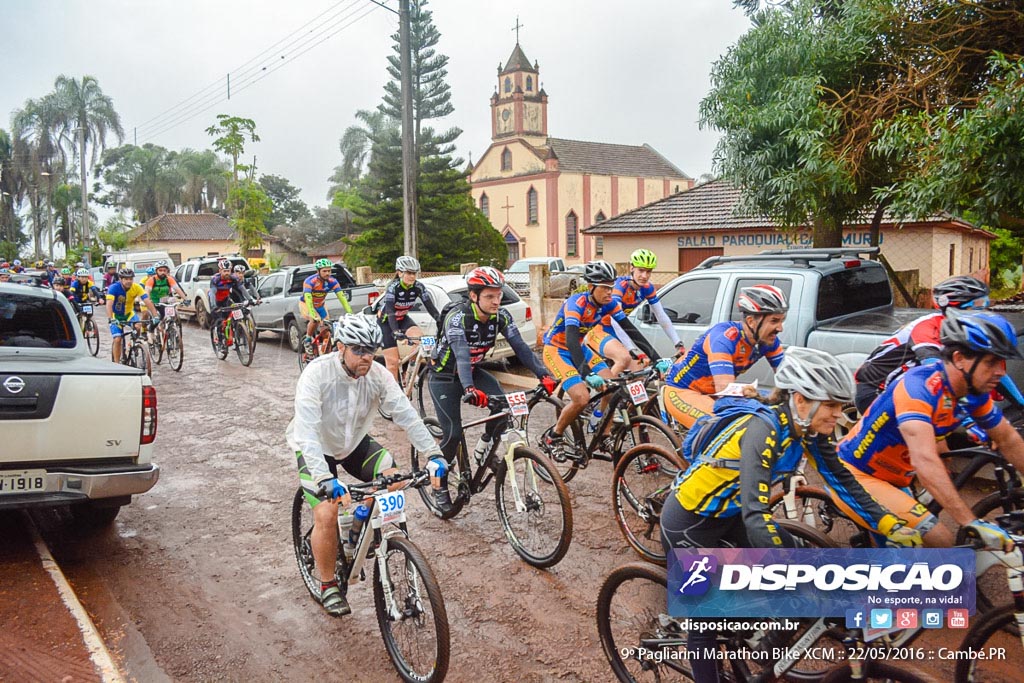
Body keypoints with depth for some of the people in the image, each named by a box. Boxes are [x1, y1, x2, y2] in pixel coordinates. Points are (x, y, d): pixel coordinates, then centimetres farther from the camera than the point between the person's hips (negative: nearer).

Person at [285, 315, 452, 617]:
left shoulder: (378, 375, -20)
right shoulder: (316, 374, -31)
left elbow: (407, 416, -21)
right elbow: (307, 431, -39)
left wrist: (434, 455, -33)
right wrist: (325, 479, -51)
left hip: (355, 443, 4)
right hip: (317, 449, -3)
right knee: (326, 514, -20)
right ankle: (328, 586, 4)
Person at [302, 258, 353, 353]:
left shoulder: (332, 281, -23)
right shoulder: (310, 281, -34)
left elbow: (342, 296, -28)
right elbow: (308, 299, -43)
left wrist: (350, 313, -39)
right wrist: (313, 316, -57)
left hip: (320, 305, 5)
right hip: (307, 304, -5)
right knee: (315, 320, -30)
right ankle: (307, 340, -6)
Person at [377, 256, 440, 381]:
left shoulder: (419, 287, -16)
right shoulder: (393, 287, -28)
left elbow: (431, 308, -19)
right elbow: (390, 311, -39)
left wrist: (442, 326, -32)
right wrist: (396, 332, -53)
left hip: (402, 318, 4)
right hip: (386, 321, -4)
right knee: (393, 362, -8)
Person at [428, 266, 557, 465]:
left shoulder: (501, 317, -13)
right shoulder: (457, 317, -29)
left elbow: (521, 347, -19)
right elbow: (461, 355, -43)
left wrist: (543, 375, -33)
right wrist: (469, 389, -59)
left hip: (473, 372, 5)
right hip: (444, 377, -5)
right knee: (453, 434, -14)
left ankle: (484, 447, 6)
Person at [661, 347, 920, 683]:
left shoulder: (807, 430, -9)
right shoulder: (763, 429, -33)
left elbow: (844, 481, 0)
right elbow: (755, 514, -41)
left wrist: (893, 526, -9)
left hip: (726, 515, 8)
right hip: (688, 523, -8)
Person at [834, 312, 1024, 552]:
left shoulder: (975, 392, -6)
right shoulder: (919, 386, -31)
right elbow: (925, 461, -42)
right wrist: (972, 523, -45)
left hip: (893, 479, 9)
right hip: (854, 478, -9)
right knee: (941, 541, -21)